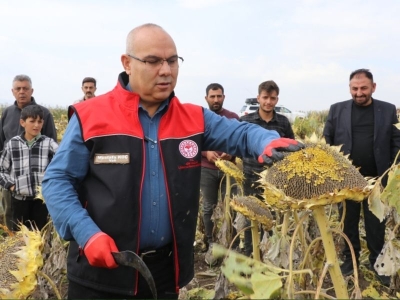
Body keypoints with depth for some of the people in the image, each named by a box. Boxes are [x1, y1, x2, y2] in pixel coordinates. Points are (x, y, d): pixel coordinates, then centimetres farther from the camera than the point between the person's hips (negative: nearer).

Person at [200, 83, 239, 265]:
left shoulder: (233, 118, 4)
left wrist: (231, 154, -13)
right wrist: (206, 152, -14)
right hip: (207, 170, 0)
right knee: (209, 207, 5)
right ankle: (211, 244, 15)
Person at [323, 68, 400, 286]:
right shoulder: (337, 110, 1)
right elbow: (326, 141, 3)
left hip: (377, 179, 0)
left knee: (376, 224, 10)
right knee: (348, 221, 11)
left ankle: (378, 263, 24)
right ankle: (350, 259, 26)